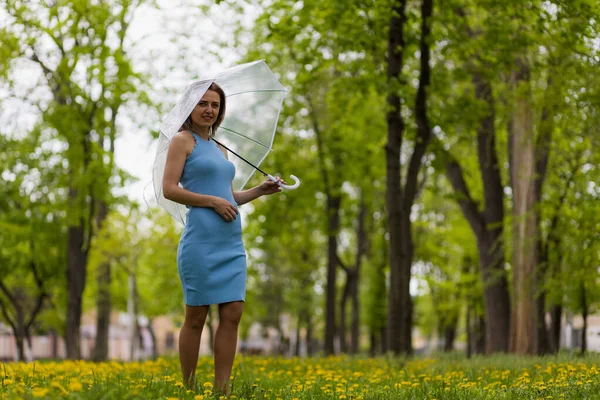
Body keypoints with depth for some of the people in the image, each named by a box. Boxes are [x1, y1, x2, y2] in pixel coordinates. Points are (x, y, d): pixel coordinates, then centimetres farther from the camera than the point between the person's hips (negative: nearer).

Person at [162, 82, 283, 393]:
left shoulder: (220, 150, 22)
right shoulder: (183, 140, 1)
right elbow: (169, 189, -9)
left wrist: (260, 191, 10)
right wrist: (213, 200, -13)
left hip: (232, 242, 7)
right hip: (201, 241, -7)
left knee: (232, 314, 0)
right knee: (196, 317, -1)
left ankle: (222, 389, 3)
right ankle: (189, 390, 9)